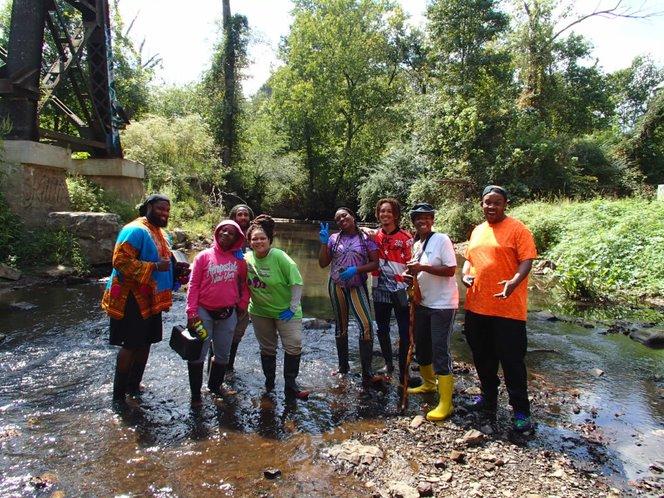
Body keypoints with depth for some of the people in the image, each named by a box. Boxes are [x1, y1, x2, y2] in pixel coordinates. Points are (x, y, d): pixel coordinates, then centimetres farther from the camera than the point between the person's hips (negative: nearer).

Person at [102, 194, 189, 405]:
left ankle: (134, 386, 32)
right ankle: (119, 395, 11)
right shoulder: (135, 230, -16)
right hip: (132, 299, -9)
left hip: (151, 299, 9)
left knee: (145, 343, 16)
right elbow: (121, 261, -24)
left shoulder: (161, 233, 14)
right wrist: (154, 267, -28)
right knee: (130, 345, -2)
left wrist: (176, 268, 3)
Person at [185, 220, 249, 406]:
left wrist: (243, 304, 3)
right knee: (198, 354, 4)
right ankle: (195, 393, 19)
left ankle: (215, 384, 36)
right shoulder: (204, 256, -4)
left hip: (228, 314, 3)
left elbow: (244, 284, 13)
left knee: (223, 354, 15)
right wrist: (191, 312, -13)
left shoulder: (239, 260, 2)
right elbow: (193, 285, -6)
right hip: (204, 312, -2)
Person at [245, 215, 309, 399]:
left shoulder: (280, 257, -20)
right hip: (259, 311, 4)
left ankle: (291, 385, 5)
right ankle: (269, 381, 33)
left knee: (294, 346, -10)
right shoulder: (246, 258, -6)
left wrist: (293, 307, -17)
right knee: (267, 348, 15)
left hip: (285, 311, -4)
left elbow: (297, 282, -17)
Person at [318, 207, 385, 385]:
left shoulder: (366, 238, -1)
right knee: (341, 326, 12)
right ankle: (343, 367, 28)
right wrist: (324, 243, -9)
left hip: (357, 287, -2)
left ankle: (367, 374, -9)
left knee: (366, 324, -17)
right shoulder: (334, 238, 5)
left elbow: (375, 263, -5)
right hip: (336, 286, 3)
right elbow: (322, 263, 3)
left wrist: (356, 269, -18)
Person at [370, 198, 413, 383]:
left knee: (405, 332, 1)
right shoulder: (374, 236, 6)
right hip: (380, 289, 5)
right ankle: (388, 364, 35)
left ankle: (403, 371, 13)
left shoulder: (405, 237, -6)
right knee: (382, 329, 16)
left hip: (400, 290, -4)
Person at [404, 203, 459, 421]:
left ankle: (445, 404, -1)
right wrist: (411, 273, 0)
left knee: (440, 351, -8)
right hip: (423, 303, 8)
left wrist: (422, 267, -26)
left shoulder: (442, 240, -12)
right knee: (421, 346, 17)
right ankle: (429, 383, 40)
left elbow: (451, 270, -19)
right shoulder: (416, 245, 11)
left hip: (443, 305, -8)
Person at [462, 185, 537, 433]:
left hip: (507, 308, -7)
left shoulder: (517, 229, -6)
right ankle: (488, 398, 37)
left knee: (512, 360, 0)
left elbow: (526, 260, -12)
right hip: (476, 306, 7)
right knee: (482, 357, 18)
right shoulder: (477, 231, 14)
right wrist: (465, 274, 0)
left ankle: (521, 410, 14)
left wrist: (514, 282, -30)